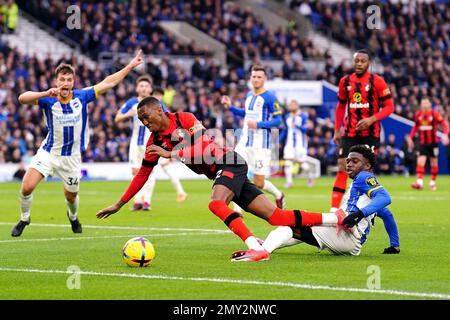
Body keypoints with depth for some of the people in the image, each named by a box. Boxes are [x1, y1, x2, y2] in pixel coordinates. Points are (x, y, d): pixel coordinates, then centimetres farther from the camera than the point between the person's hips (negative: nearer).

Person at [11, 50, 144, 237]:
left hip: (71, 157, 2)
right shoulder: (48, 99, -14)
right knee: (27, 187, -17)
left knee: (71, 196, 15)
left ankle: (73, 217, 50)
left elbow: (108, 83, -3)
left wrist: (131, 66, -3)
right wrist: (46, 94, -48)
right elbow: (23, 98, -31)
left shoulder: (81, 96, -9)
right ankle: (24, 219, 10)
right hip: (48, 152, -2)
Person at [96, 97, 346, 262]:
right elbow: (143, 174, 14)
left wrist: (171, 154, -25)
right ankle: (336, 219, 0)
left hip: (231, 164, -7)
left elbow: (205, 148, -21)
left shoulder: (185, 119, -12)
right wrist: (119, 204, 12)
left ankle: (257, 248, -38)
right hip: (219, 172, 7)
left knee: (216, 203, -34)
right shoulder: (155, 141, 8)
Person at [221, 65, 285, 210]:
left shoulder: (269, 97, -8)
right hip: (244, 142, 6)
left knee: (258, 184, -1)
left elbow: (277, 121, -10)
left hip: (261, 145, -6)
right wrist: (230, 107, 19)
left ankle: (279, 195, 30)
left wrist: (258, 124, -20)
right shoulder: (249, 95, 12)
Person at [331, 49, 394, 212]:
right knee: (342, 169, -6)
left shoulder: (377, 81, -6)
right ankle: (334, 209, -9)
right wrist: (337, 130, 14)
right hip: (350, 133, 3)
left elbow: (389, 107, -6)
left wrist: (371, 119, -20)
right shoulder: (345, 81, 7)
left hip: (370, 133, -3)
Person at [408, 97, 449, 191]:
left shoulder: (435, 114, -7)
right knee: (420, 161, -14)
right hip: (422, 143, 2)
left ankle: (433, 182, 21)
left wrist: (445, 135, -23)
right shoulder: (418, 115, 5)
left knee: (434, 163, 8)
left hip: (433, 142, -2)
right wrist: (411, 137, 14)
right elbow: (415, 127, 19)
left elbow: (444, 124, -8)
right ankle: (419, 182, -23)